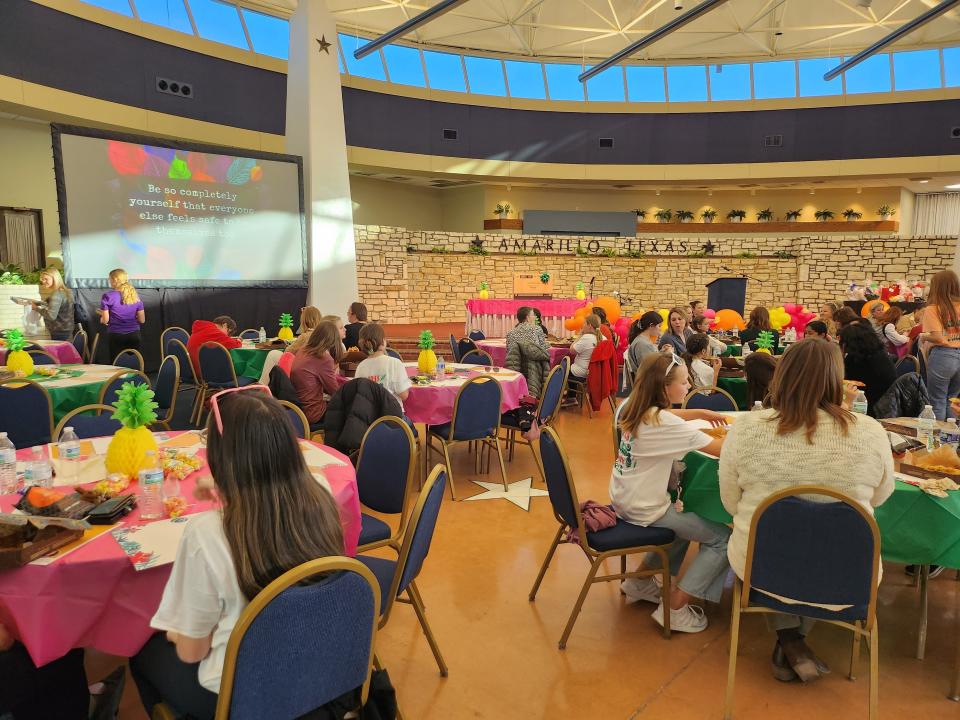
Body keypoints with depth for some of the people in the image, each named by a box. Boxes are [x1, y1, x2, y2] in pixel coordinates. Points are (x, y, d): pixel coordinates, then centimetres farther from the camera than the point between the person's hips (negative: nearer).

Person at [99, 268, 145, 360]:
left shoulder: (108, 296, -4)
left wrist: (101, 315, 16)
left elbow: (105, 320, -5)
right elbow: (142, 320, 4)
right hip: (134, 335, 3)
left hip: (116, 336, -3)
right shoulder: (135, 296, 4)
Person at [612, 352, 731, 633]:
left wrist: (699, 413, 13)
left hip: (623, 499, 9)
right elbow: (722, 449, -23)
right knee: (722, 538, -1)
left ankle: (641, 581, 33)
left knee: (687, 519, 31)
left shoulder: (632, 407, -1)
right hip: (644, 510, -9)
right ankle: (673, 608, 5)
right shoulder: (663, 423, -25)